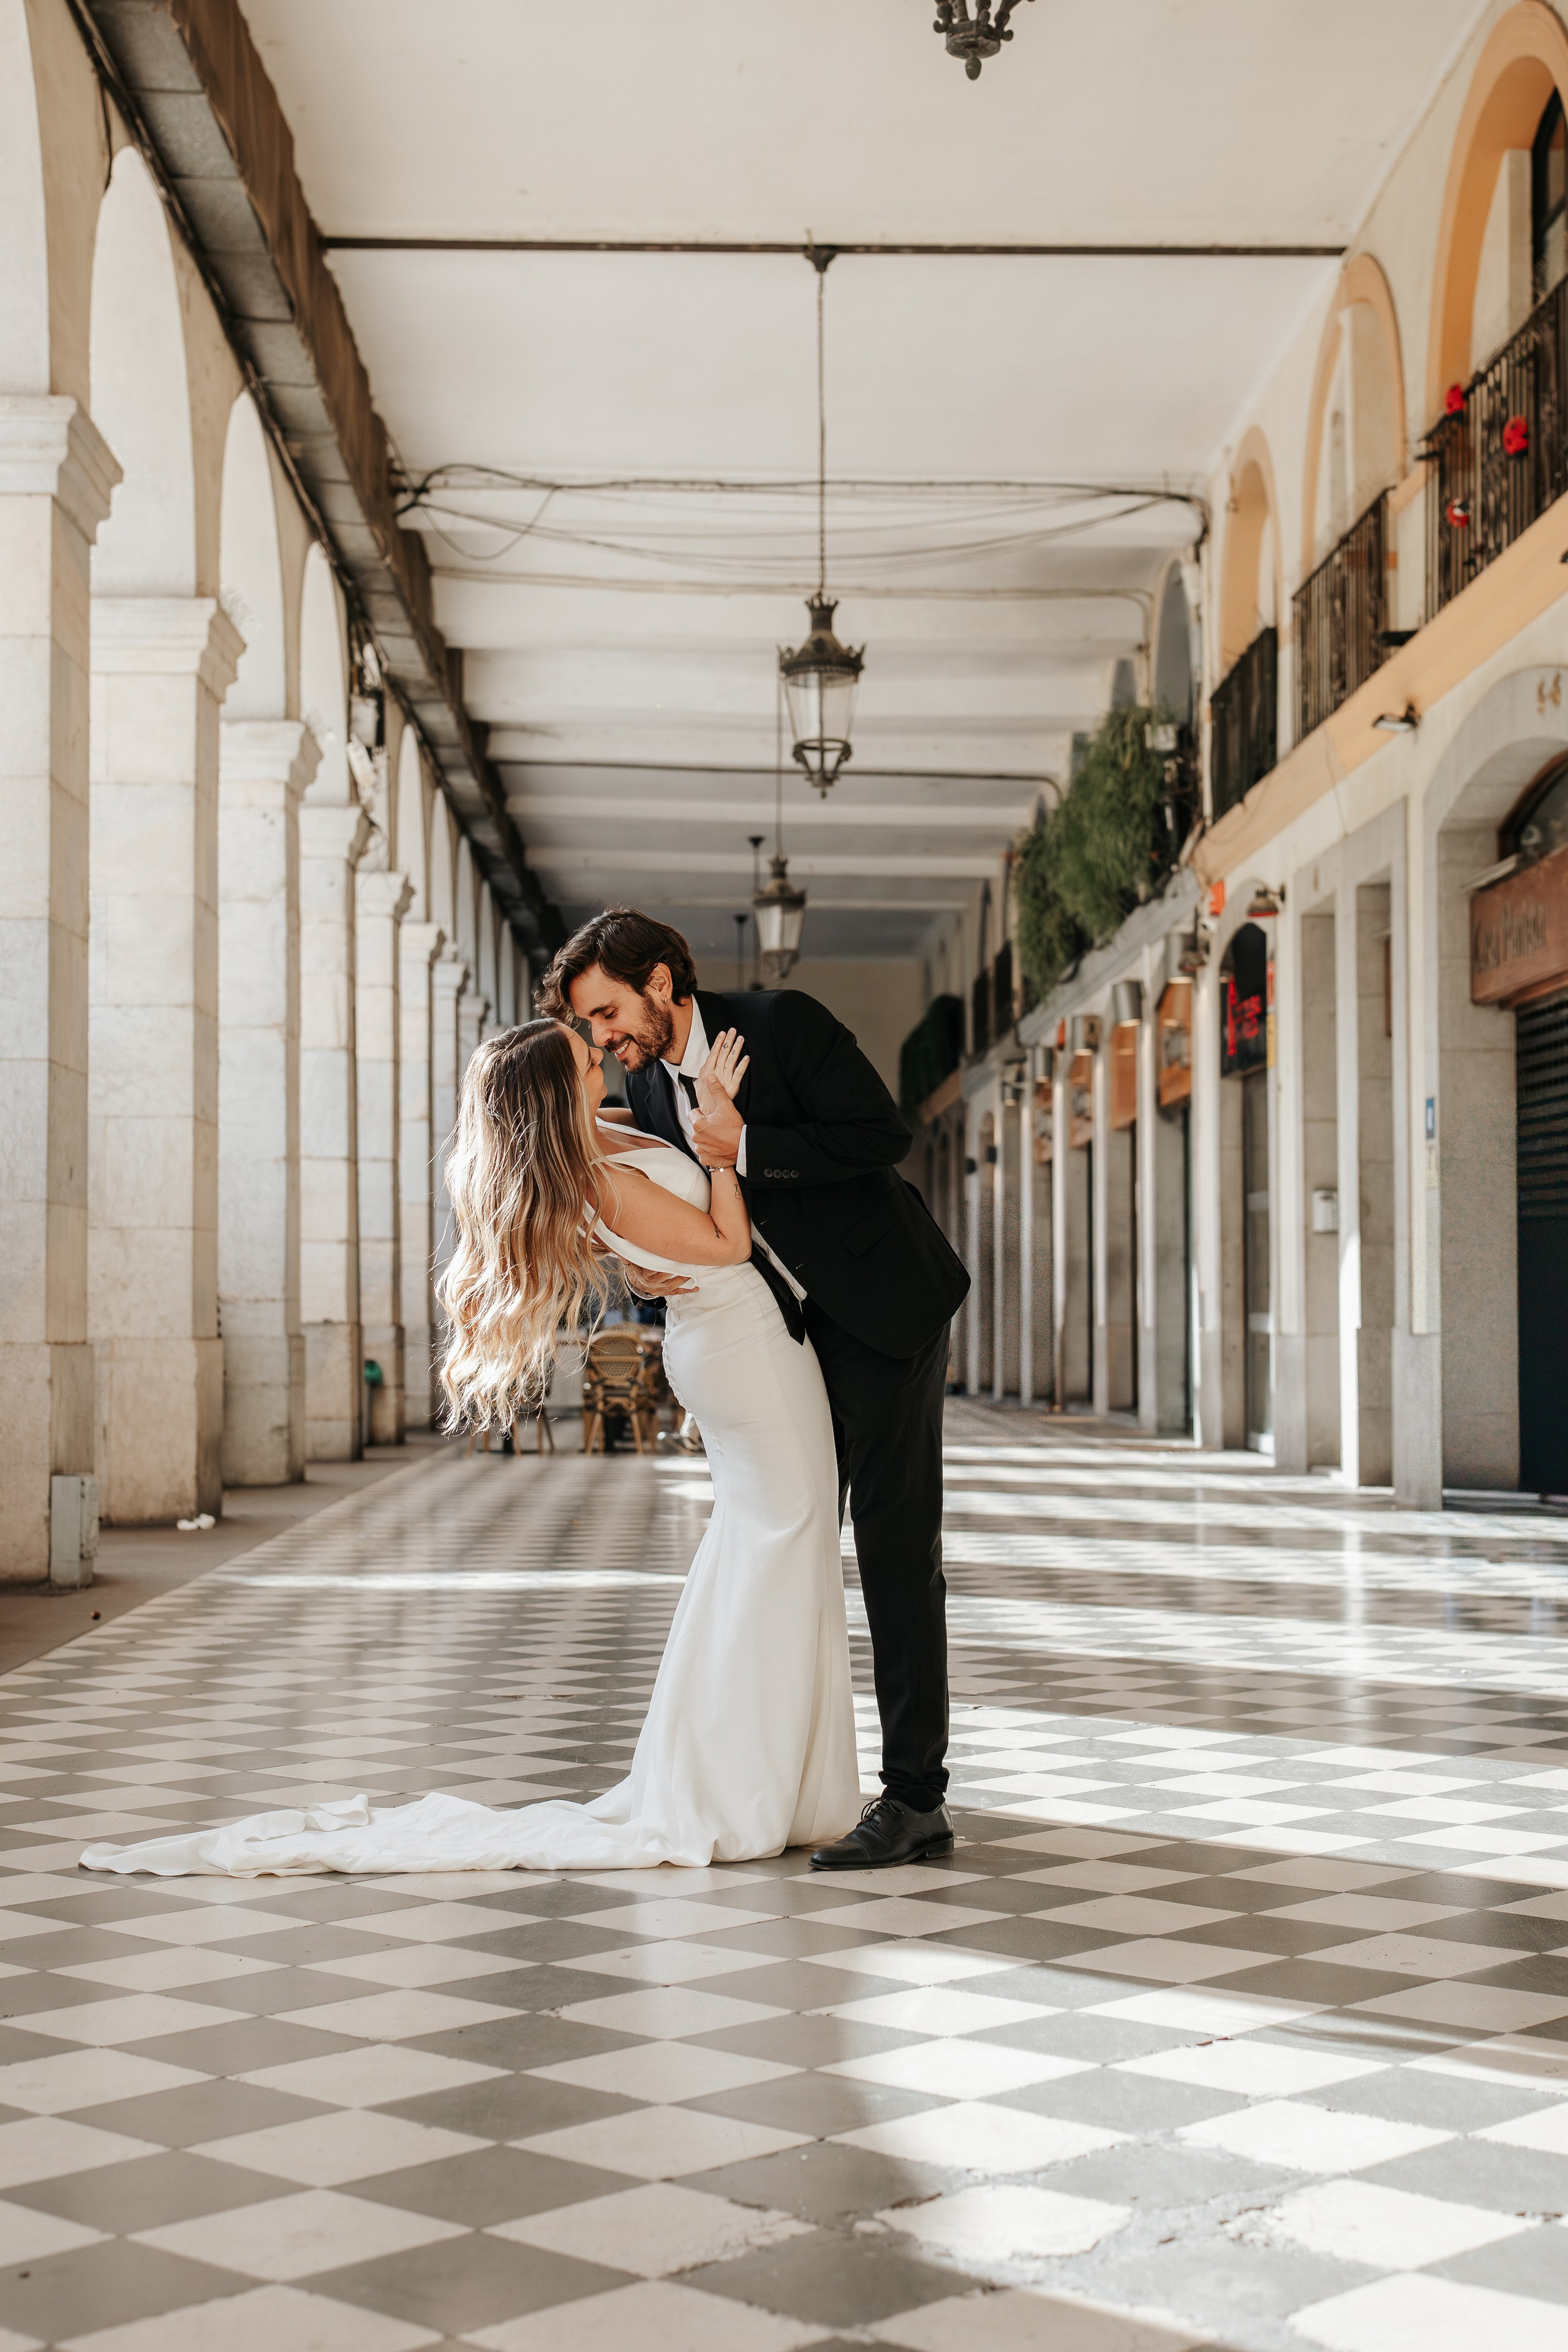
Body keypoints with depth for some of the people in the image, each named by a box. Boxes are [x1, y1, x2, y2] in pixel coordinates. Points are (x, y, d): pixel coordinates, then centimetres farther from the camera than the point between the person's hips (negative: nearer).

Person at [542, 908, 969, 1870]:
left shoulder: (783, 1023, -16)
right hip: (792, 1324, 8)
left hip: (885, 1305, -8)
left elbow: (884, 1134, -20)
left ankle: (916, 1798, -6)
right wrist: (649, 1267, -11)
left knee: (895, 1545, -9)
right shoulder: (648, 1087, 4)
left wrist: (748, 1149, -24)